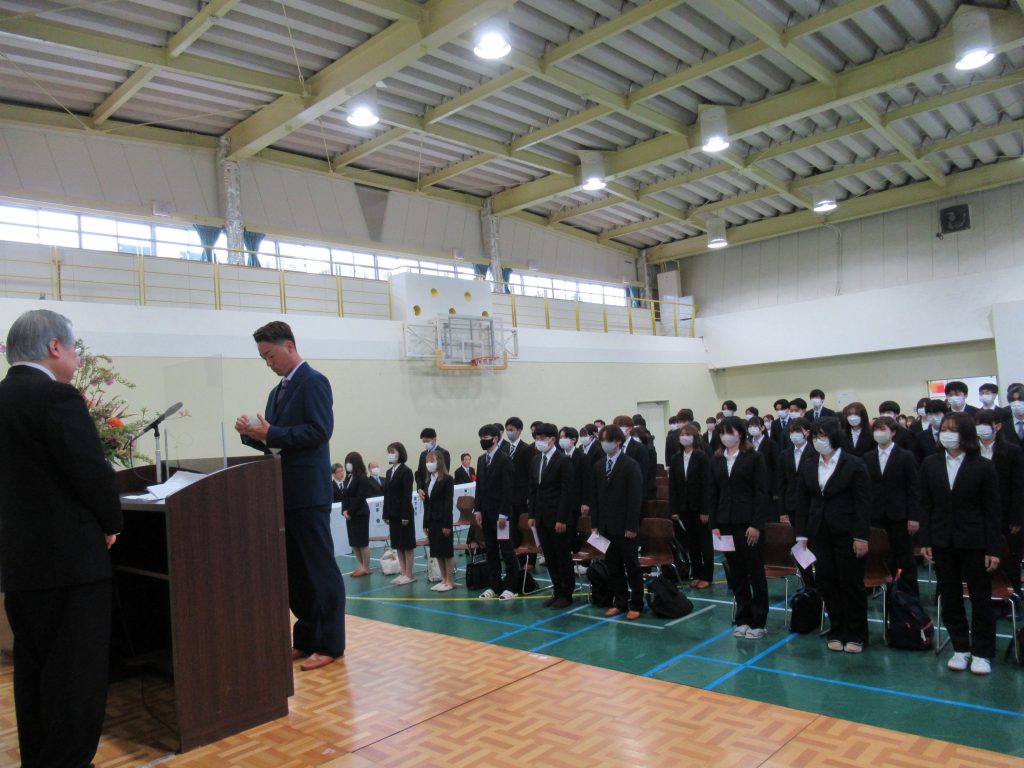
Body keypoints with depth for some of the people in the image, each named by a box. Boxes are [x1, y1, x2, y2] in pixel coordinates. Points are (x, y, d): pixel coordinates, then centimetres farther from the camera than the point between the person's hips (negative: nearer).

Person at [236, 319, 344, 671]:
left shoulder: (313, 382, -9)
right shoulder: (278, 391, 18)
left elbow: (320, 430, -20)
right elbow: (276, 439, 19)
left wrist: (270, 433, -20)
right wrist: (252, 433, -1)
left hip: (308, 492, -9)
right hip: (286, 492, 9)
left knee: (320, 569, -2)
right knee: (295, 570, 14)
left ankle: (330, 644, 7)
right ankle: (306, 639, 24)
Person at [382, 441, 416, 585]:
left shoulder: (406, 471, -10)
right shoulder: (389, 472, 12)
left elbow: (407, 495, -15)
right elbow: (387, 494, 13)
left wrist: (405, 515, -18)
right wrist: (386, 514, 9)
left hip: (404, 513, -8)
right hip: (393, 514, 8)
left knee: (407, 545, 1)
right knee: (397, 545, 11)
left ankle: (409, 574, 7)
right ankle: (403, 573, 18)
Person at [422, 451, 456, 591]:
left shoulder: (447, 479, -9)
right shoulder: (428, 481, 11)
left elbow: (448, 503, -13)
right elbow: (427, 504, 13)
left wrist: (447, 524, -17)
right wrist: (425, 524, 10)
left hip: (443, 521, -7)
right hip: (431, 521, 7)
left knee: (447, 551, 0)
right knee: (437, 552, 10)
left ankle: (450, 581, 7)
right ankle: (444, 580, 18)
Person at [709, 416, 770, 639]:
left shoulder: (755, 458, -4)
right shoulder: (716, 460, 9)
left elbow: (761, 493, -8)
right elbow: (712, 494, 9)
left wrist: (756, 525, -14)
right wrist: (714, 525, 3)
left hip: (748, 524, -4)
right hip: (726, 524, 4)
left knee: (755, 573, 3)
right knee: (736, 575, 10)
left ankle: (758, 622, 14)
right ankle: (743, 619, 20)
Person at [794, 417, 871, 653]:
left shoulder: (854, 465, -6)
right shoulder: (808, 467, 7)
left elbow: (863, 503, -8)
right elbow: (802, 503, 8)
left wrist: (861, 537, -13)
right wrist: (801, 534, 3)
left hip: (847, 535, -4)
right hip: (819, 535, 4)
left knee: (852, 585, 5)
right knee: (827, 584, 8)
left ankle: (856, 635, 18)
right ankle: (836, 632, 21)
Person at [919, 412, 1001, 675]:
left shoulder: (983, 467, -6)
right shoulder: (930, 464, 2)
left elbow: (992, 511, -4)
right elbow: (924, 505, 3)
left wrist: (993, 549, -7)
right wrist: (925, 541, -2)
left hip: (974, 542, -3)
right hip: (942, 542, 3)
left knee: (980, 598, 7)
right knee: (950, 597, 10)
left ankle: (981, 653, 19)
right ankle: (961, 648, 23)